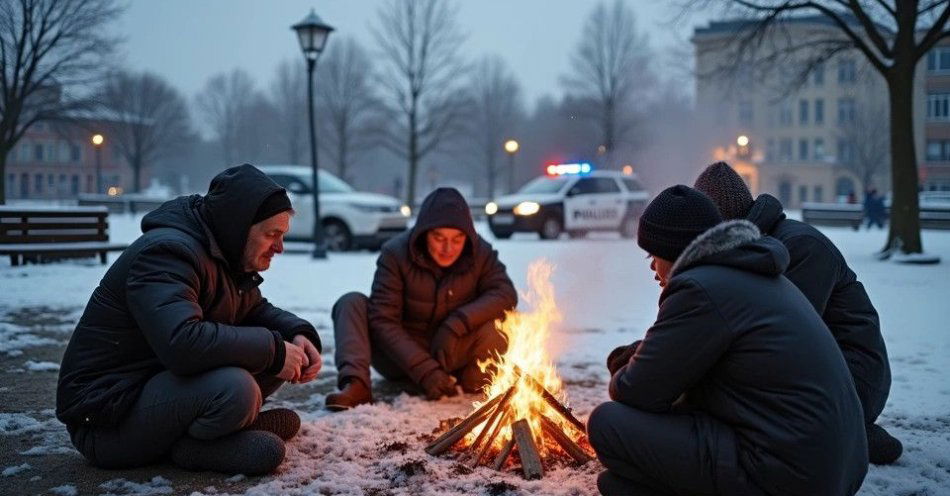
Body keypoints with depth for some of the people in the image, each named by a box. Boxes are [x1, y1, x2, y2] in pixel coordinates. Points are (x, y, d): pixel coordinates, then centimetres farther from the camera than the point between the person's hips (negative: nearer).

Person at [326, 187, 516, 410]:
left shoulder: (480, 253, -6)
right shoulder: (395, 254, -14)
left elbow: (506, 294, -17)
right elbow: (383, 320, -20)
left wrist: (456, 325, -32)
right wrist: (424, 370, -32)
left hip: (451, 355, 0)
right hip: (401, 356, 0)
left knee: (495, 328, -28)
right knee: (351, 303, -22)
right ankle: (356, 384, -40)